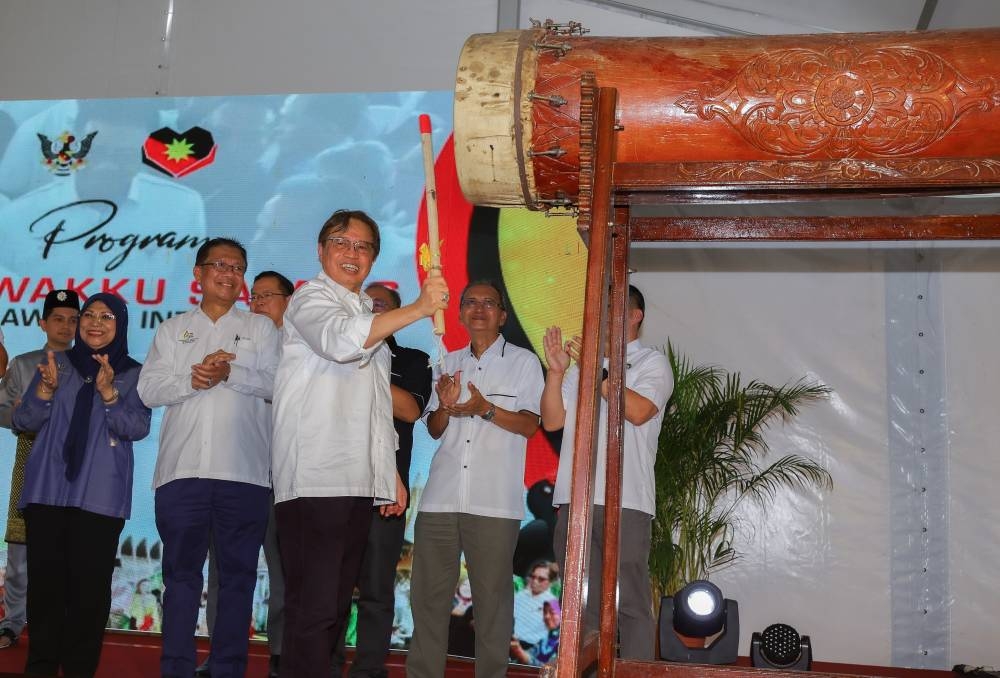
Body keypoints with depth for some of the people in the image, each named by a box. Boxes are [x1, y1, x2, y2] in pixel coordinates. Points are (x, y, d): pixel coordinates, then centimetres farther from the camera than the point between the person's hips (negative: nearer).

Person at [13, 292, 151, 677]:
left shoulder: (133, 374, 6)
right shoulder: (57, 363, 12)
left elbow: (138, 429, -6)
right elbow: (23, 422, 8)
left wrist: (108, 392, -21)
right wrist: (45, 390, -12)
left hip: (100, 495, -2)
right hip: (47, 488, 2)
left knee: (90, 585, -5)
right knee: (45, 580, -2)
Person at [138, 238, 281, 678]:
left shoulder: (261, 328, 14)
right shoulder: (172, 329, 18)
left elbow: (278, 384, 0)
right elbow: (149, 389, 6)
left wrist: (231, 373, -13)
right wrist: (191, 380, -11)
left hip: (244, 473, -1)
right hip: (181, 470, 1)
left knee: (237, 575, 2)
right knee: (181, 574, 4)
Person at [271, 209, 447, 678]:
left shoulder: (369, 315, 25)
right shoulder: (312, 298, 1)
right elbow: (340, 339, -24)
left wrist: (392, 474, 20)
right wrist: (419, 308, -24)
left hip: (360, 481, 8)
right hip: (314, 478, -8)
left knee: (335, 608, 10)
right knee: (314, 609, -11)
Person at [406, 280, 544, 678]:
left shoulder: (523, 361, 6)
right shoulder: (450, 362, 18)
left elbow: (529, 425, 0)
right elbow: (434, 429, 18)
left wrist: (485, 408, -15)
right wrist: (446, 406, -5)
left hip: (495, 500, -4)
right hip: (440, 497, 4)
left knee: (492, 597, -1)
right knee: (428, 593, 4)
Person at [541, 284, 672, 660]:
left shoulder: (651, 362, 6)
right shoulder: (580, 364, 20)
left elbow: (638, 411, -13)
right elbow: (552, 420, 12)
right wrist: (556, 371, -1)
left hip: (625, 501, -5)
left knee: (630, 601, -4)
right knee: (582, 602, 10)